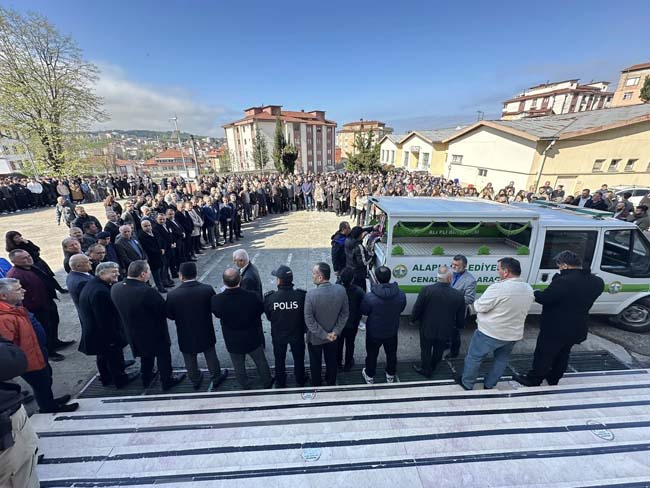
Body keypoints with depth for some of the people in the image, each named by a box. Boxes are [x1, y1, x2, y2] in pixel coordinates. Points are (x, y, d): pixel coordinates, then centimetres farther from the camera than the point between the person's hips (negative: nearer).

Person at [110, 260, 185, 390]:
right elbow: (164, 310, -25)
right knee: (163, 356, 17)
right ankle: (167, 380, 36)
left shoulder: (115, 288, -14)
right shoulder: (147, 291, -36)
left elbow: (121, 308, 2)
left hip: (133, 333, 7)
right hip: (155, 333, -7)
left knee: (146, 355, 30)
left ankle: (146, 378, 51)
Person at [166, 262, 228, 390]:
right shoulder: (207, 289, -23)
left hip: (186, 337, 0)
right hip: (206, 334, 0)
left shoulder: (173, 294, -23)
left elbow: (170, 316, -8)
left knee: (190, 361, 25)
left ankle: (195, 381, 48)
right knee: (211, 357, 23)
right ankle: (216, 378, 42)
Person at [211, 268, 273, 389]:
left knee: (239, 368, 26)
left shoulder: (216, 300, -27)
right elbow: (261, 310, -10)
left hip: (233, 342, 1)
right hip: (253, 339, 0)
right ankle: (267, 383, 47)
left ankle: (246, 388, 48)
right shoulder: (252, 296, -30)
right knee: (261, 362, 25)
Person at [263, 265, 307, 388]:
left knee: (279, 360, 26)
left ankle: (280, 383, 48)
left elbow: (268, 317, -9)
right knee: (299, 359, 26)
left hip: (278, 335, 0)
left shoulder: (269, 297, -27)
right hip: (297, 334, 0)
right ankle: (300, 381, 48)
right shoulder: (302, 295, -28)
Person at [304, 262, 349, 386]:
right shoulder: (341, 290, -19)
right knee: (332, 362, 26)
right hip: (333, 336, 3)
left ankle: (316, 386, 44)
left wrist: (324, 335, -14)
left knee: (315, 364, 22)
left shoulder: (311, 294, -29)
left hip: (315, 338, -3)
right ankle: (331, 383, 48)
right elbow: (345, 314, -9)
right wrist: (335, 332, -5)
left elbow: (309, 320, -22)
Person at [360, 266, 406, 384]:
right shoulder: (401, 295, -22)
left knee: (372, 355, 22)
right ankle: (390, 376, 49)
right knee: (391, 354, 27)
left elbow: (363, 312, -14)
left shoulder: (369, 297, -32)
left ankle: (369, 376, 44)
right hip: (392, 331, 3)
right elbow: (401, 309, -3)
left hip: (374, 332, -2)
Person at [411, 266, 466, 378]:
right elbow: (460, 318, -6)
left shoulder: (426, 290, -26)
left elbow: (417, 309, -15)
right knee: (438, 351, 27)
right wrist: (458, 326, 16)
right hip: (445, 331, 2)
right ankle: (433, 367, 52)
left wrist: (413, 319, 5)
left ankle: (425, 370, 42)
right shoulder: (459, 295, -19)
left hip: (427, 329, -2)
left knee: (426, 350, 22)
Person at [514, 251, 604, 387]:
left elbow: (544, 298, -24)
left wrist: (537, 293, -2)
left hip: (556, 329, -7)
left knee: (543, 355, 10)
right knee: (563, 355, 25)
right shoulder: (597, 282, -2)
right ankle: (554, 379, 43)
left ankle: (533, 380, 26)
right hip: (577, 329, 8)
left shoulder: (564, 281, -30)